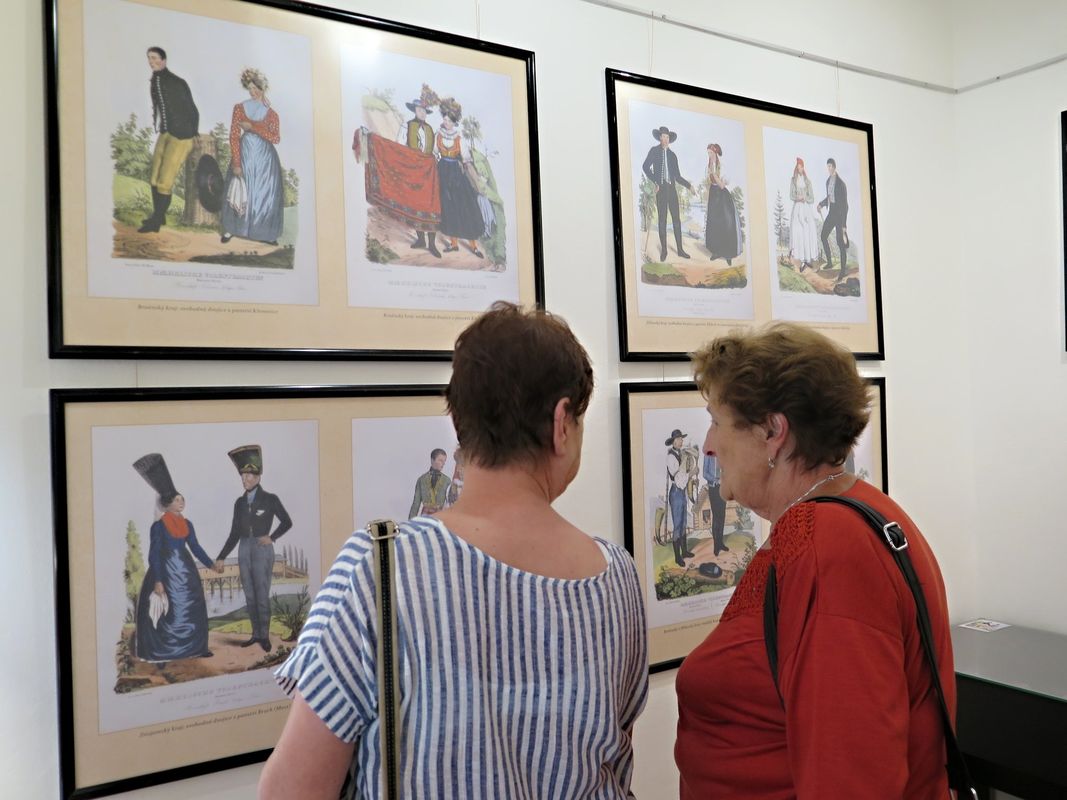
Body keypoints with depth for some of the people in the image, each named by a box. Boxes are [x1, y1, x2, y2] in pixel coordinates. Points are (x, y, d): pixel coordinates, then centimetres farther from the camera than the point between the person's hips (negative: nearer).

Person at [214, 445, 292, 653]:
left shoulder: (270, 499, -3)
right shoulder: (240, 502, 9)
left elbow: (287, 522, 6)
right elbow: (234, 533, 11)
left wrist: (272, 537, -7)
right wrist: (221, 557, 8)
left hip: (262, 550, -4)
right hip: (244, 550, 5)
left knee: (262, 595, -5)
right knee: (249, 595, 7)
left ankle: (264, 636, 5)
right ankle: (256, 634, 16)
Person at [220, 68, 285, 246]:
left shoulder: (272, 114, 2)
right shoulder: (239, 108, 0)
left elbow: (276, 138, -10)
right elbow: (234, 137, -8)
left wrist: (252, 127, -12)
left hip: (265, 157, 1)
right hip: (245, 154, -1)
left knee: (266, 195, 5)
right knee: (239, 192, 4)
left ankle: (266, 233, 13)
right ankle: (230, 229, 13)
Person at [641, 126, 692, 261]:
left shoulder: (672, 155, 15)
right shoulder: (654, 151, 5)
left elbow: (677, 176, 18)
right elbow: (645, 167, -4)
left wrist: (688, 185, 8)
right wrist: (654, 182, -12)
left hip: (672, 189, 3)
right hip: (661, 189, -3)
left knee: (676, 219, 1)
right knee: (662, 221, -2)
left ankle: (680, 249, 5)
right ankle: (663, 250, 2)